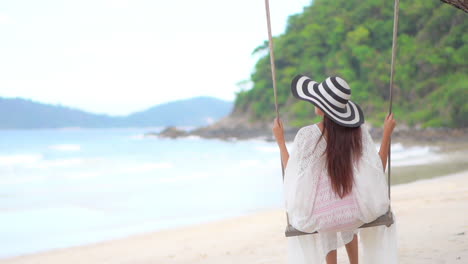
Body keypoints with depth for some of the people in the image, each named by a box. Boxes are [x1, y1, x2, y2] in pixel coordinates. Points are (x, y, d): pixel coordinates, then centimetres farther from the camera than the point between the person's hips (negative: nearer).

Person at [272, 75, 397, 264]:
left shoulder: (307, 135, -19)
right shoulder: (358, 131, -12)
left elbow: (293, 174, -7)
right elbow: (377, 171, -6)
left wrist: (280, 140, 0)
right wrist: (387, 133, 0)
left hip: (323, 216, -2)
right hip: (355, 212, 2)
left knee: (328, 233, 39)